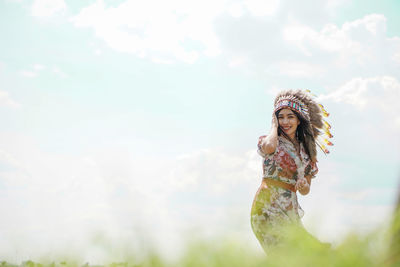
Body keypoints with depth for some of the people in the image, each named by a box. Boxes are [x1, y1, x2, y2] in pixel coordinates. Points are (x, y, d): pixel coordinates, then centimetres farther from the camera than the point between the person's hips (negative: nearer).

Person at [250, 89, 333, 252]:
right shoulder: (269, 141, 2)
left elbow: (305, 190, 17)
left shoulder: (306, 151, 15)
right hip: (268, 206, -5)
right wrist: (274, 127, -5)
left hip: (291, 209, 5)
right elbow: (269, 147, -26)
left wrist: (303, 186, -9)